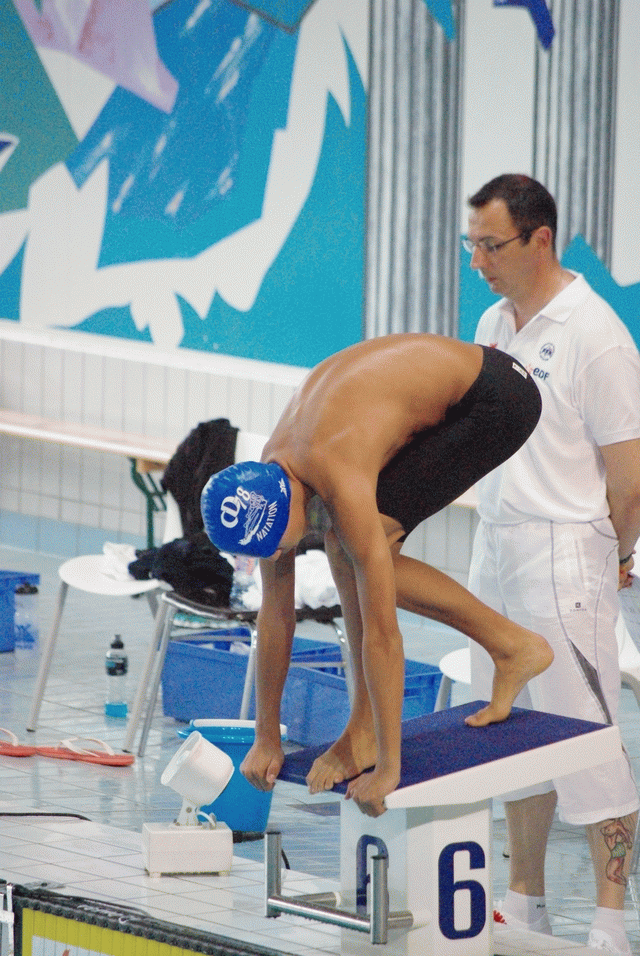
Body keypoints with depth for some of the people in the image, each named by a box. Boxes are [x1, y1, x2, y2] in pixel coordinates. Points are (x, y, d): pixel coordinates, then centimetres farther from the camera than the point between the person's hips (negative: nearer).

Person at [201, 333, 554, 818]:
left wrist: (387, 769, -27)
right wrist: (266, 737, 8)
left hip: (498, 398, -9)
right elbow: (276, 611, 4)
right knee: (352, 557, 3)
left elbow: (380, 631, -31)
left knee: (354, 549, -17)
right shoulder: (265, 485, -7)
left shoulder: (341, 480, -33)